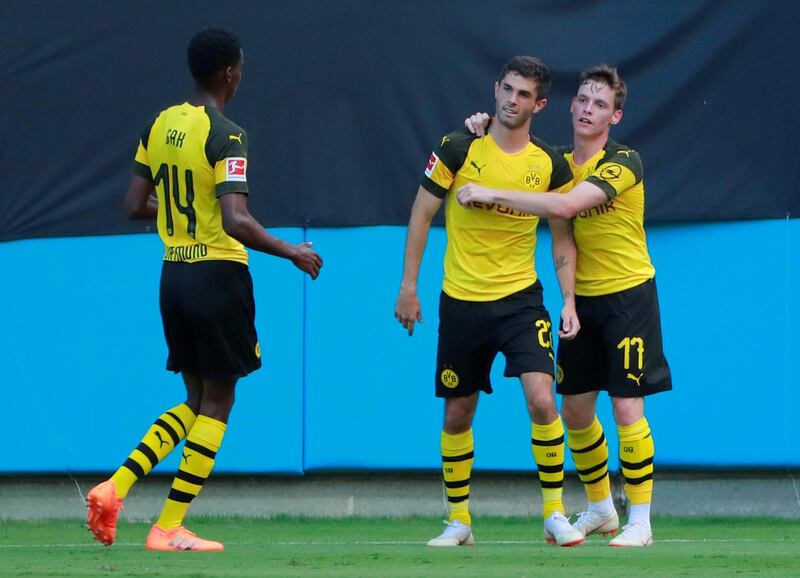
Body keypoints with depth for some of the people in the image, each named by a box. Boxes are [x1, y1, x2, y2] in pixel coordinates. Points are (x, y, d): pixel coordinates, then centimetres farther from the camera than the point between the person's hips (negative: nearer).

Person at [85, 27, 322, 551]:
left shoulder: (161, 125, 7)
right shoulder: (226, 136, -15)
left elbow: (135, 205, 11)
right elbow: (236, 223, -24)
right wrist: (292, 253, -12)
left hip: (174, 273, 7)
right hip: (219, 276, -7)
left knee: (196, 402, 17)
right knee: (217, 403, 3)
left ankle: (115, 487, 2)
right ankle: (170, 528, 2)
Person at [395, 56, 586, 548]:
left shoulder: (550, 165, -1)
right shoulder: (459, 149, -4)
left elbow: (562, 238, 8)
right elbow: (422, 215, 2)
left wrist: (569, 300, -2)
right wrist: (409, 286, -1)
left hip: (521, 299, 0)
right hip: (460, 302, 0)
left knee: (542, 400, -17)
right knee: (457, 414, 6)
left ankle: (555, 515, -6)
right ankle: (459, 521, 21)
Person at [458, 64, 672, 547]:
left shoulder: (624, 162, -16)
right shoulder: (560, 164, 6)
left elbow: (566, 205, -30)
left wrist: (492, 194, -28)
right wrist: (487, 137, -3)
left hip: (628, 294, -7)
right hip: (582, 298, 7)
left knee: (627, 406, -9)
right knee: (576, 410, 9)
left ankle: (640, 521, -2)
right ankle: (600, 510, 26)